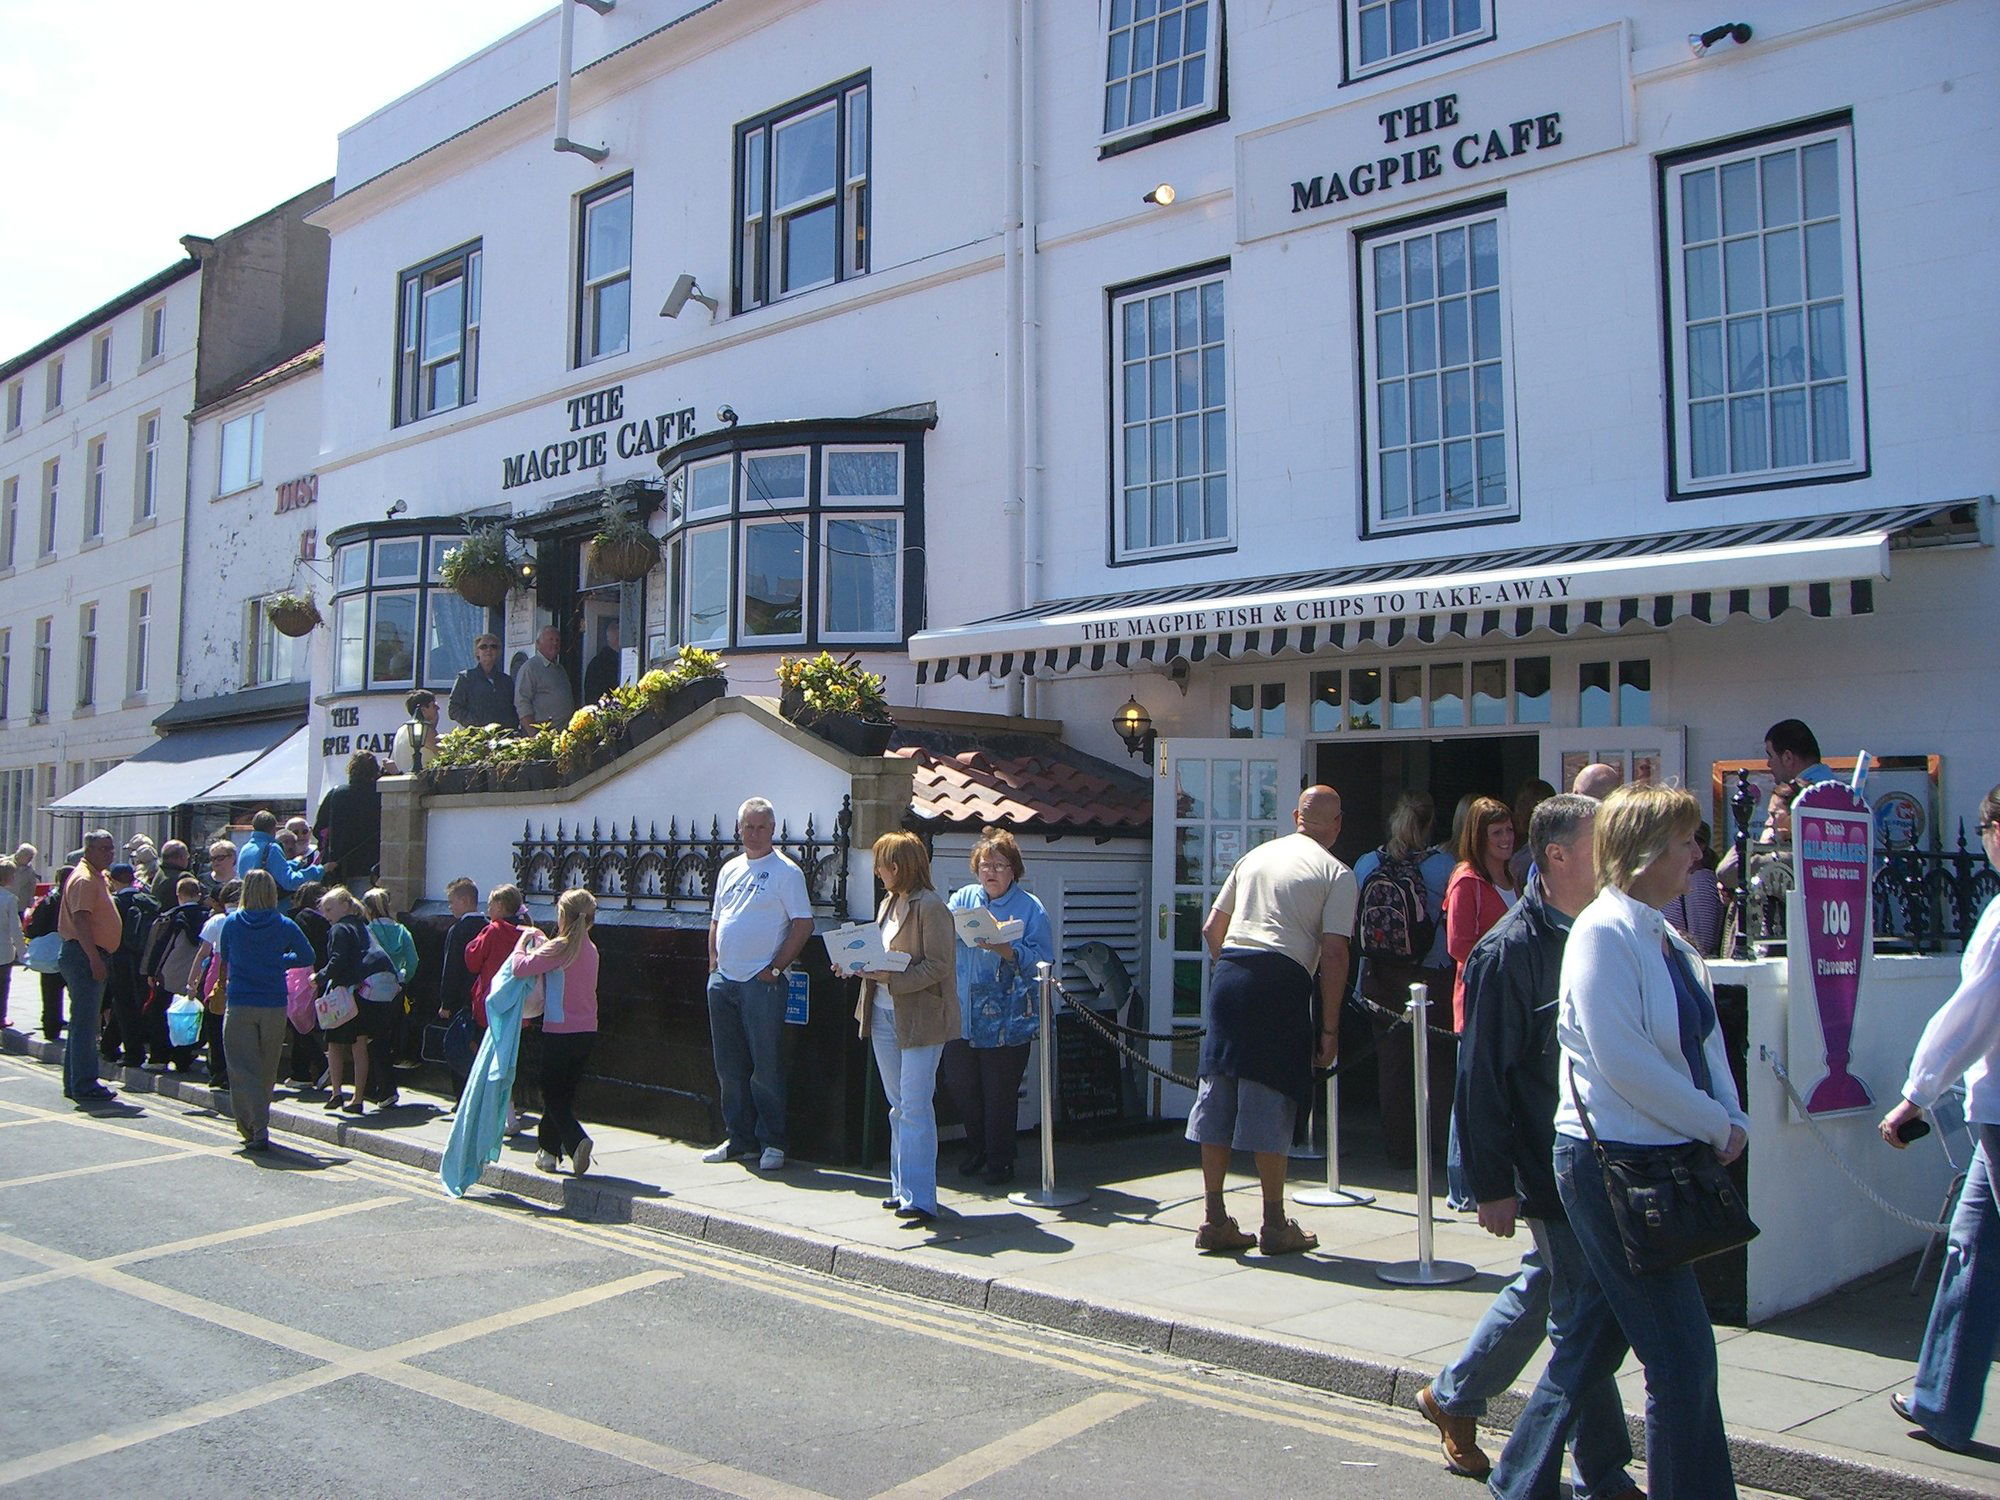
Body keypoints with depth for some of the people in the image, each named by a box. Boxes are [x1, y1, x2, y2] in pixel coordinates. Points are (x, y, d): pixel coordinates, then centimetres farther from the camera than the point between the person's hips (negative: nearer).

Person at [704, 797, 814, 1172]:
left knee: (766, 1067, -3)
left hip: (762, 983, -7)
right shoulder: (730, 870, 15)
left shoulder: (785, 871, -5)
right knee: (729, 1066, 11)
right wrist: (713, 965, 11)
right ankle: (739, 1138, 21)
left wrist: (776, 968, -12)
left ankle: (772, 1143, 5)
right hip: (723, 982, 7)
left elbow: (803, 924, -10)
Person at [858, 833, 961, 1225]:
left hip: (920, 1019, -9)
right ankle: (904, 1186, 23)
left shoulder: (930, 907, -13)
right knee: (898, 1106, 14)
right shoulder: (888, 902, 15)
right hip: (884, 1014, 9)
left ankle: (919, 1198, -7)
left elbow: (938, 966, -17)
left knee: (915, 1107, -9)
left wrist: (889, 976, -23)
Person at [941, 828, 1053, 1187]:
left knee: (1000, 1093, 3)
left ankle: (999, 1161, 20)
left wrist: (1003, 949, -23)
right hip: (962, 1015, 4)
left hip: (1007, 1019, -4)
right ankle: (977, 1148, 32)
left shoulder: (1030, 908, -1)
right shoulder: (962, 899, 10)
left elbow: (1041, 960, -9)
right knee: (958, 1084, 9)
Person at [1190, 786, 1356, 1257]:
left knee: (1217, 1095, 9)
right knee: (1272, 1101, 3)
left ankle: (1214, 1219, 15)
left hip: (1228, 972, 5)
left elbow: (1212, 929, 19)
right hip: (1282, 983, -5)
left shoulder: (1255, 856, 18)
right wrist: (1329, 1030, -2)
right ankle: (1275, 1226, 12)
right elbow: (1333, 955, -6)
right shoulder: (1338, 874, 3)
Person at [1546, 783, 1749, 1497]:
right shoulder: (1603, 932, -14)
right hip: (1611, 1162, -9)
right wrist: (1717, 1126, -12)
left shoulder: (1670, 941, 12)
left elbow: (1705, 1040, 13)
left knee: (1592, 1340, 18)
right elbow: (1624, 1062, -20)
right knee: (1682, 1357, -3)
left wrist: (1731, 1119, -3)